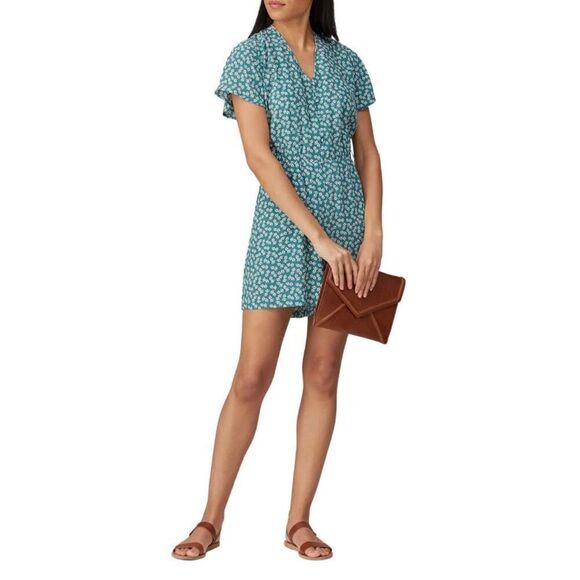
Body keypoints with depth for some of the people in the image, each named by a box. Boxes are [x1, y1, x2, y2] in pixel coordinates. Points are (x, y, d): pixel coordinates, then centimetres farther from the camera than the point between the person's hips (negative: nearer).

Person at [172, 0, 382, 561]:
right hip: (281, 227, -3)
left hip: (345, 226, 3)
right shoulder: (250, 56, -1)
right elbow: (259, 155, -10)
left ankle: (299, 521, 11)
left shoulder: (346, 62, 8)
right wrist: (319, 236, -16)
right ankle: (211, 520, 6)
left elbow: (368, 154, 9)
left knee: (323, 375, 3)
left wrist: (373, 235, -4)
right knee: (251, 377, -5)